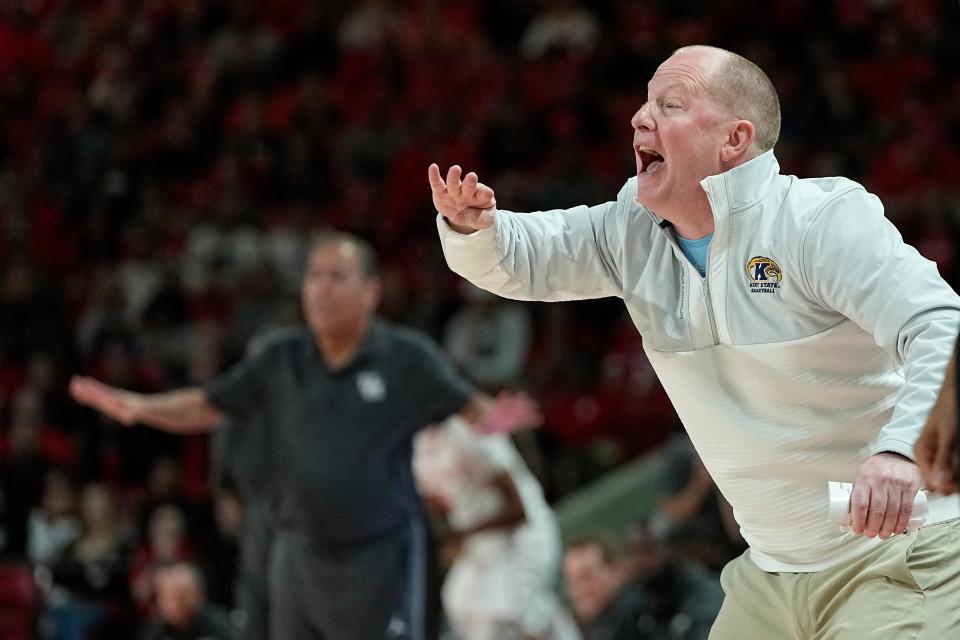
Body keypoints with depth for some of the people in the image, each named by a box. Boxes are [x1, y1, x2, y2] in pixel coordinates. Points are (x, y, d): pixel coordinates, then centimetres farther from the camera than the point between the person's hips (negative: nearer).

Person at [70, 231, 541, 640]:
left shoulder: (407, 359, -5)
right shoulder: (281, 363, 6)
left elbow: (467, 406, -7)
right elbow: (206, 407, 10)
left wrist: (489, 419, -32)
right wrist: (139, 406, -7)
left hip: (379, 558, -4)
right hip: (300, 555, 4)